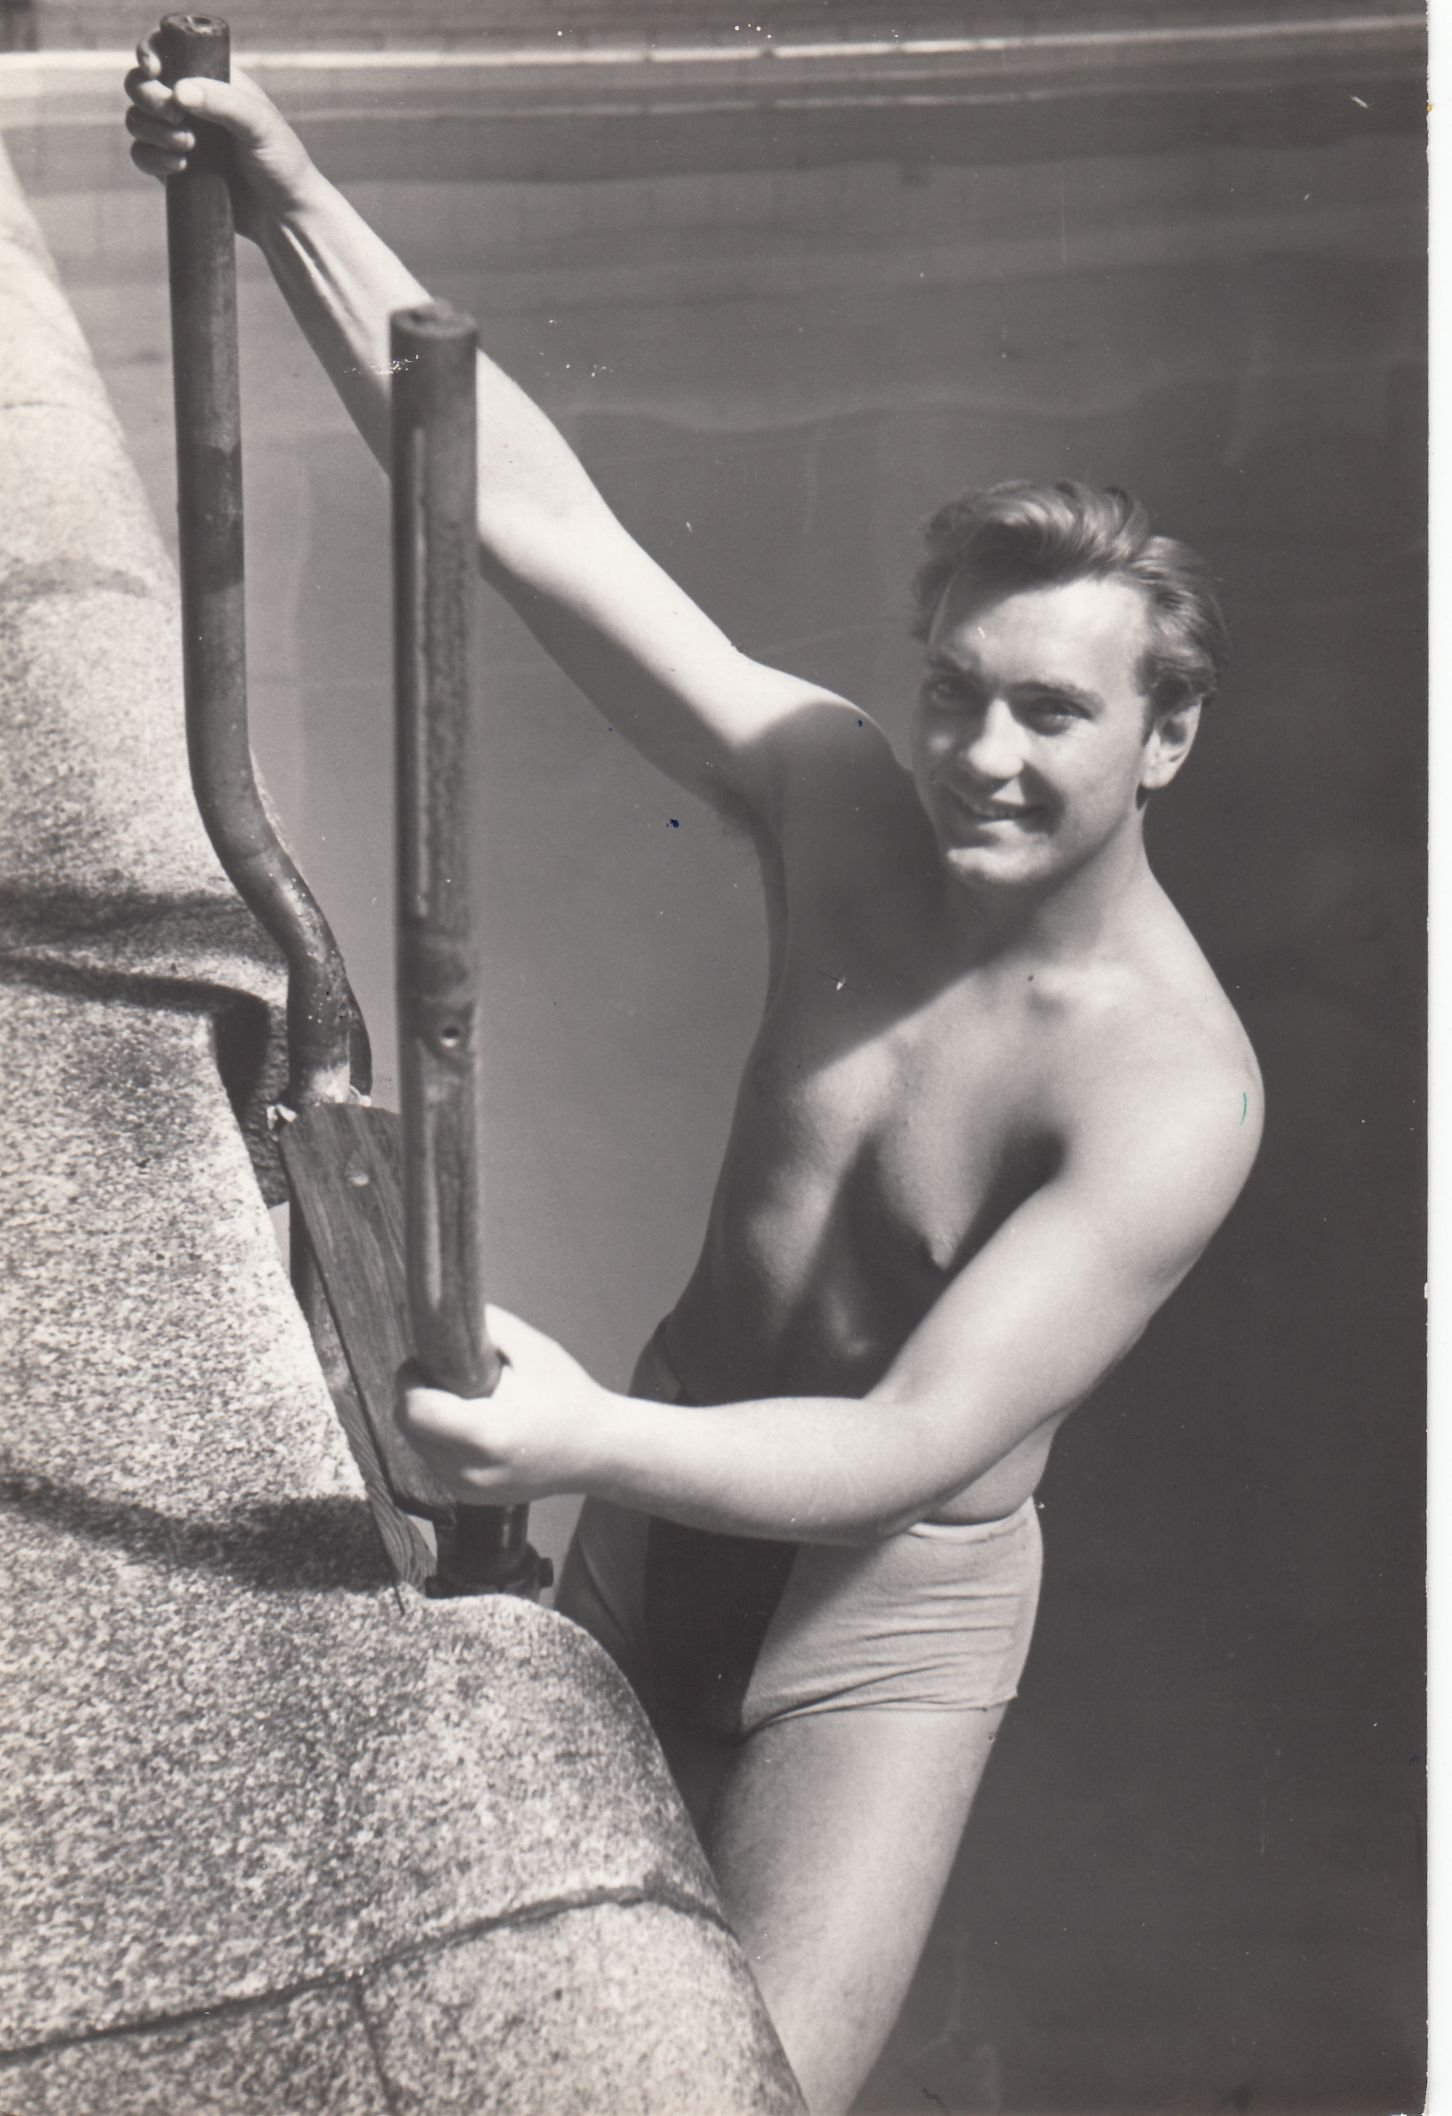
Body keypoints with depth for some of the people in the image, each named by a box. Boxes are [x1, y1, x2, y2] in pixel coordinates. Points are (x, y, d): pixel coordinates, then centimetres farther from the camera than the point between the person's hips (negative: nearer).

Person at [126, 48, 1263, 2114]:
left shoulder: (1171, 1090, -25)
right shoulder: (845, 808, -13)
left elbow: (910, 1453, -32)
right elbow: (538, 523, -17)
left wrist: (598, 1443, -51)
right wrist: (288, 195, -24)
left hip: (892, 1590, -4)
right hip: (671, 1488, 5)